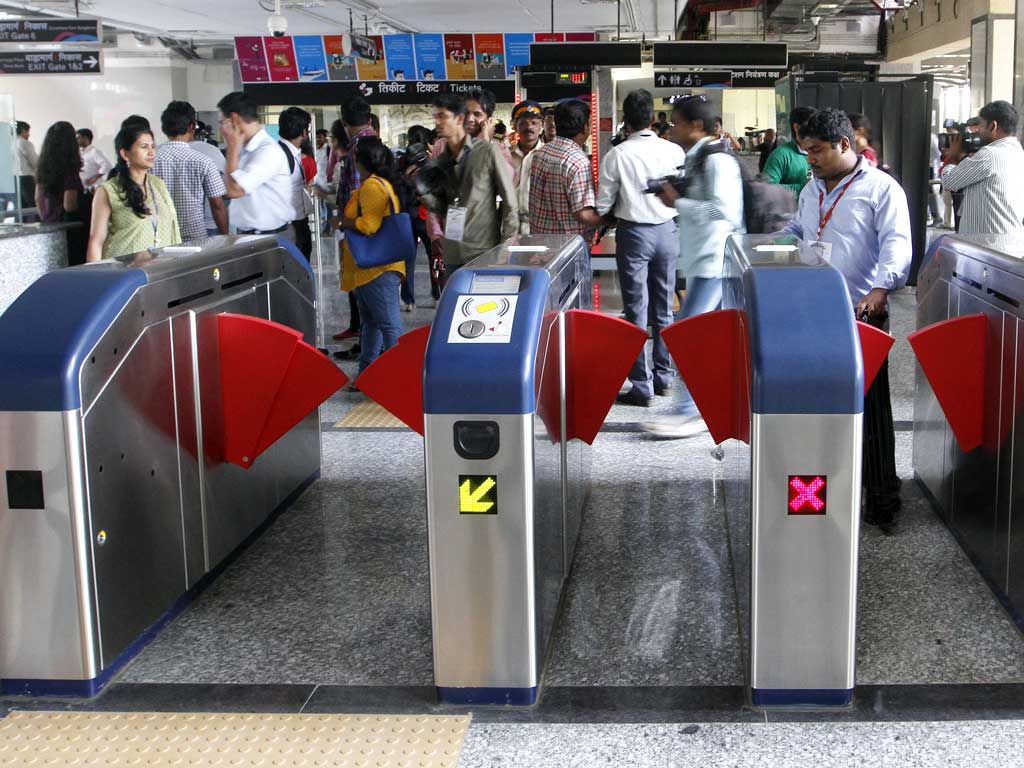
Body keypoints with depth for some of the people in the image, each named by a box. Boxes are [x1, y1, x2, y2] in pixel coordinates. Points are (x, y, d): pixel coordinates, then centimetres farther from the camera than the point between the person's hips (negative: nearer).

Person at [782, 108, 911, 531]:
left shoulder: (881, 188, -4)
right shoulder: (812, 189, 18)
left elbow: (897, 244, -14)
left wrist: (881, 287, -29)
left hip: (861, 316, -6)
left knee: (869, 406, -4)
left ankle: (881, 496, 3)